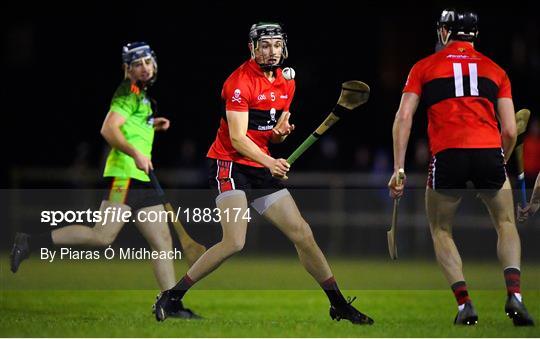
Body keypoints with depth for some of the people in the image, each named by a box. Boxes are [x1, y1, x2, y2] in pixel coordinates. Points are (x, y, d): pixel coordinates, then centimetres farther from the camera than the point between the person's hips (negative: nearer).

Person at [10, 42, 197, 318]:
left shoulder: (142, 97, 23)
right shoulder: (129, 93, -6)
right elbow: (108, 129, -19)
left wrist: (151, 126, 26)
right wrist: (136, 153, -29)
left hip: (142, 181, 10)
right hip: (124, 174, -10)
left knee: (163, 241, 4)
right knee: (102, 236, -18)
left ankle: (171, 304, 5)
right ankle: (29, 243, -11)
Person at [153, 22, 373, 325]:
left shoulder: (286, 84, 10)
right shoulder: (240, 81, -14)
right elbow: (237, 139, -20)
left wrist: (280, 132, -4)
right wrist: (270, 162, -33)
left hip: (263, 167, 7)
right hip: (230, 165, -7)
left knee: (303, 234, 5)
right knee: (235, 242, -22)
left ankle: (339, 304, 16)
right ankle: (172, 297, -11)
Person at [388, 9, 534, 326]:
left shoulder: (424, 67, 15)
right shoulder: (495, 70, 18)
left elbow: (404, 117, 5)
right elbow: (510, 131, 13)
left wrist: (398, 168, 5)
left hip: (448, 155, -1)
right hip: (489, 151, 1)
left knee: (441, 231, 18)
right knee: (506, 225, 19)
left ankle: (464, 301, 1)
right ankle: (514, 294, -2)